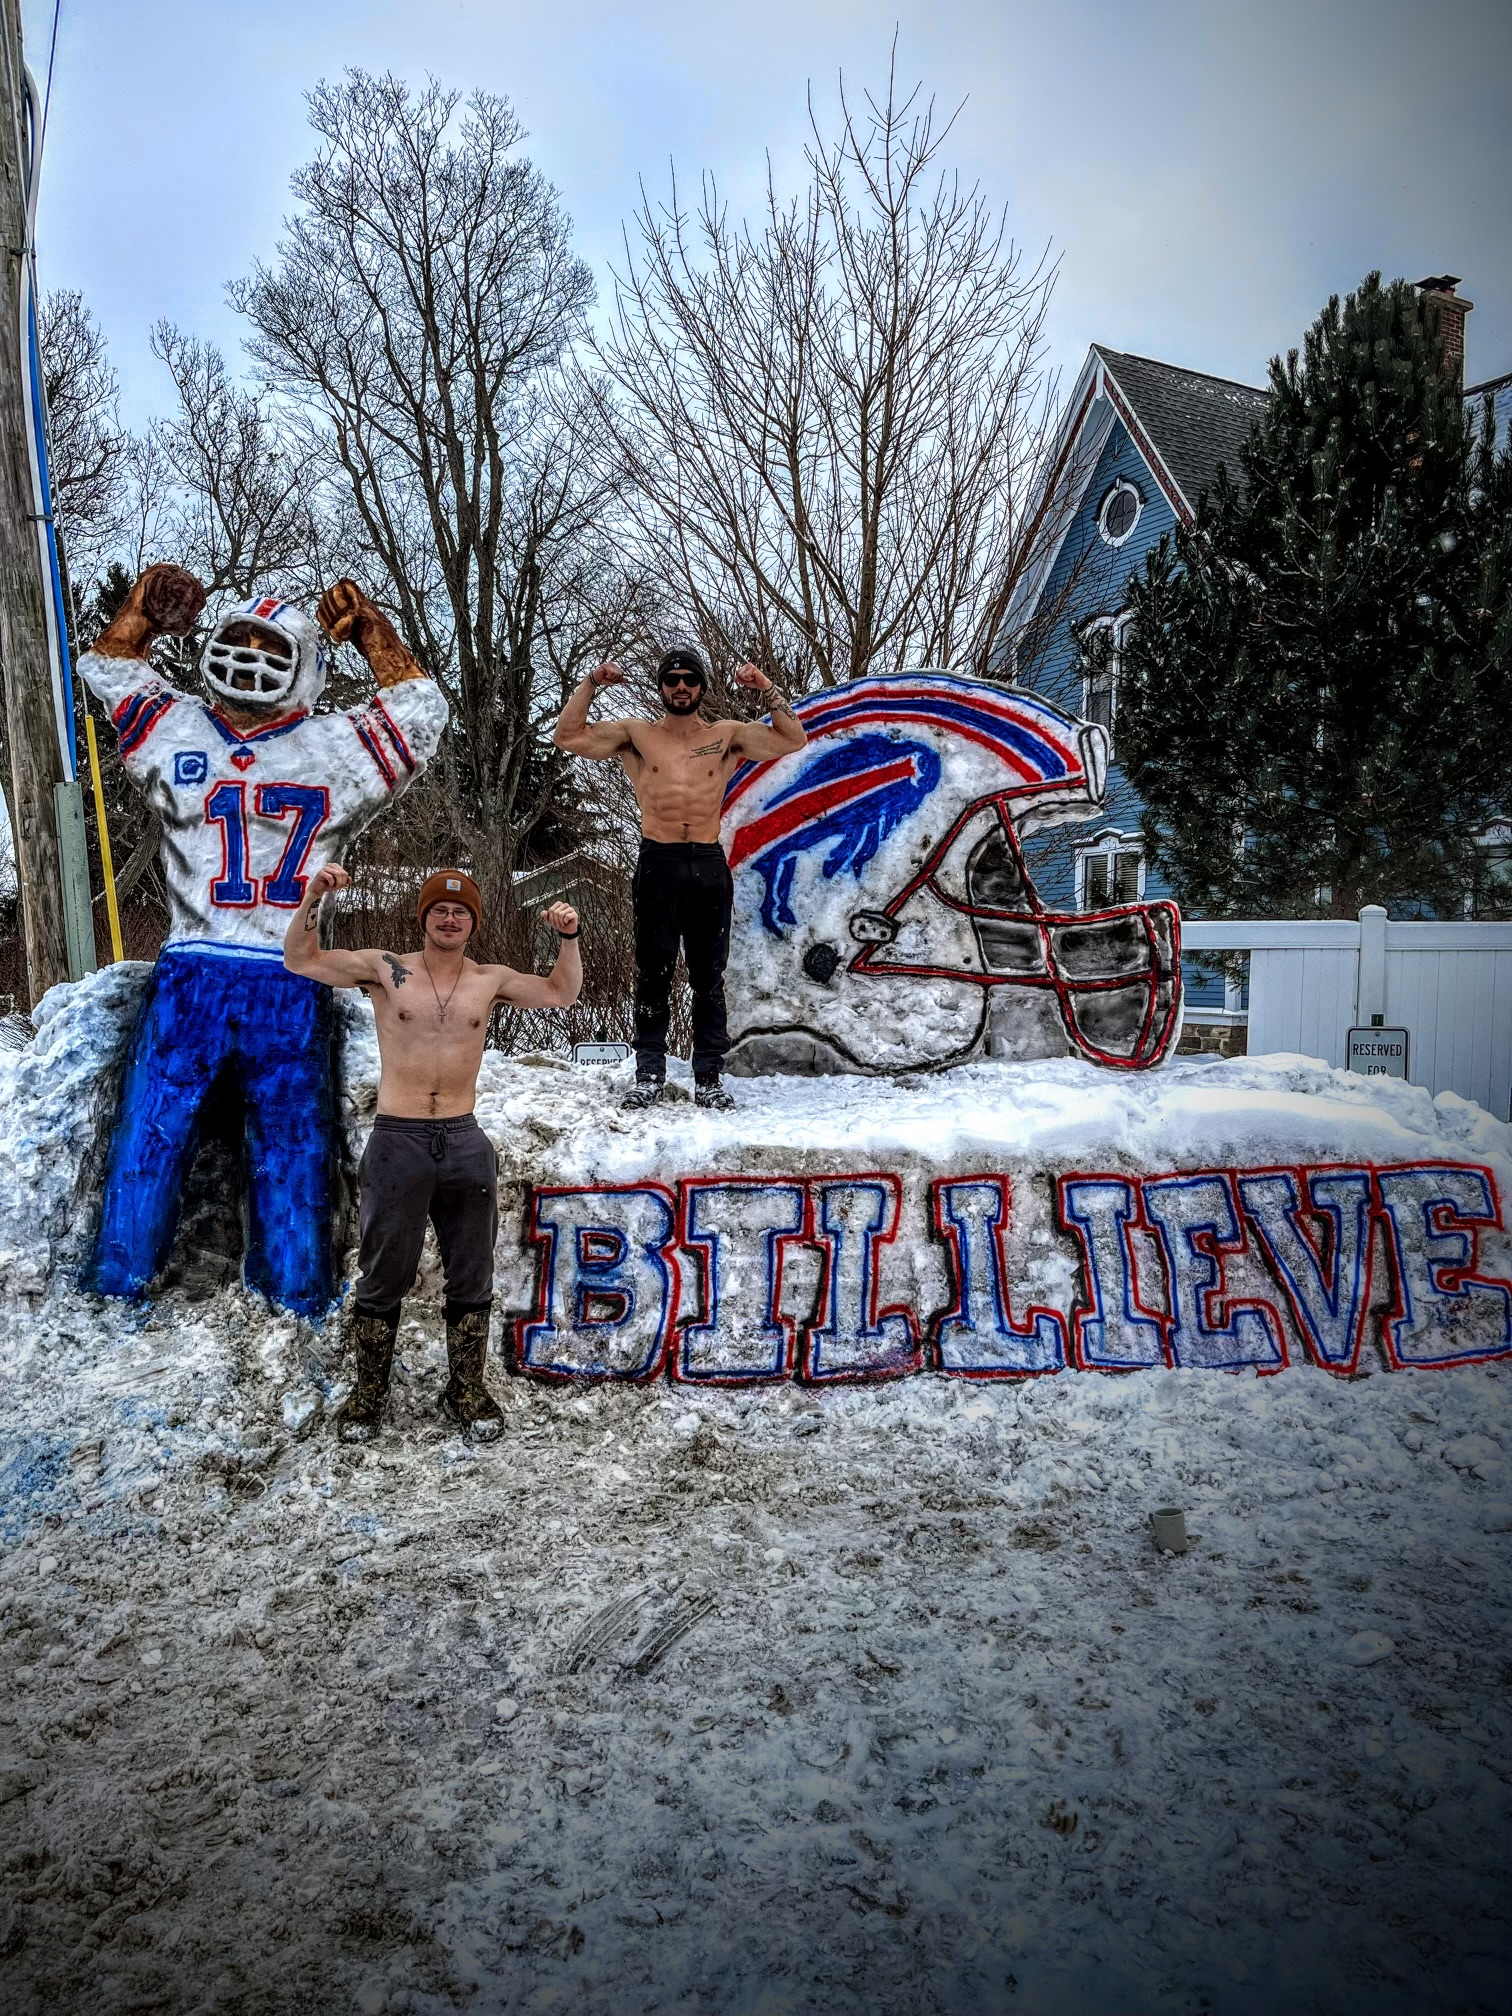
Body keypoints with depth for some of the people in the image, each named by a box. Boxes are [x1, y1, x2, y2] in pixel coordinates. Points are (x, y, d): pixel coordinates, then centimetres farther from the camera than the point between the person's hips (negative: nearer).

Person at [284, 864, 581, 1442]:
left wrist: (568, 938, -1)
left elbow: (561, 993, 14)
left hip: (464, 1141, 2)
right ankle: (369, 1394, 25)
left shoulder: (490, 980, 7)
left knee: (471, 1280, 10)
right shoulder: (385, 969, 1)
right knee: (383, 1279, 8)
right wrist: (313, 899, -15)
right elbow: (299, 961, -1)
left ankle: (467, 1392, 26)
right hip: (397, 1141, -2)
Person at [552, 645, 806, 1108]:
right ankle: (649, 1074, 9)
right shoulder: (636, 735, 10)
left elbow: (793, 739, 8)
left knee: (709, 976, 4)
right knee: (653, 974, 1)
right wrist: (591, 684, 2)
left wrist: (767, 688, 1)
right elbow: (567, 736, 8)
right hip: (658, 864, -1)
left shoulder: (727, 736, 12)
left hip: (709, 866, 1)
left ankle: (708, 1077, 9)